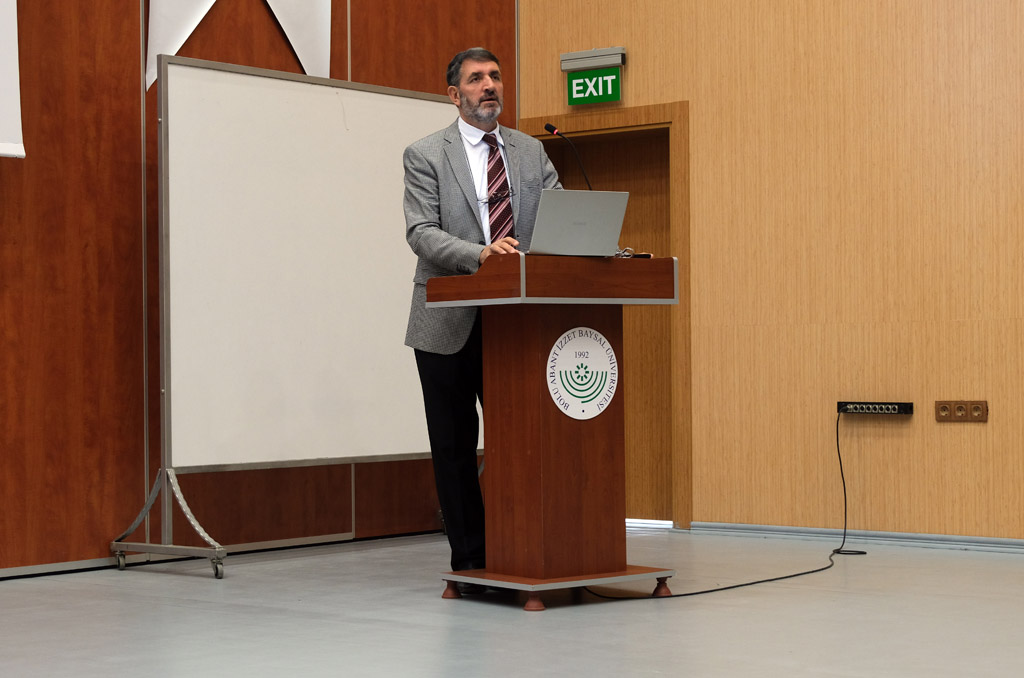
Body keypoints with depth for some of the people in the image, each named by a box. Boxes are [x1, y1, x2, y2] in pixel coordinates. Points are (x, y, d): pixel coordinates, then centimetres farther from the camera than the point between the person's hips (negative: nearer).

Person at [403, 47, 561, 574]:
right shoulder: (425, 155, -1)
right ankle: (470, 562, 14)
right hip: (450, 323, -2)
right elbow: (421, 232, -12)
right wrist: (480, 255, -29)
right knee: (454, 445, 4)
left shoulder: (531, 153, 12)